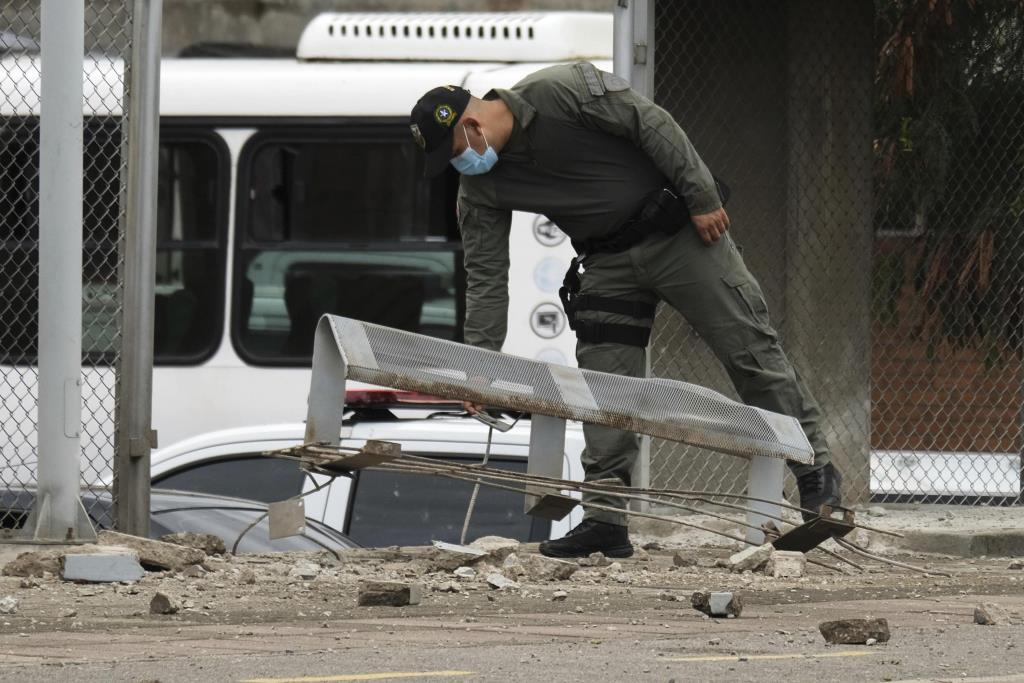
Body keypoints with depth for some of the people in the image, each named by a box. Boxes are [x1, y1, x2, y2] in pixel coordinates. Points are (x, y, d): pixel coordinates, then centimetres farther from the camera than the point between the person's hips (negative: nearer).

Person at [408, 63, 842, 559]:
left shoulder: (562, 90, -21)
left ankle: (815, 471, 7)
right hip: (608, 262, 5)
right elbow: (485, 276, -2)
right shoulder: (480, 190, -4)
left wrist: (702, 197, -18)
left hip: (680, 232, -5)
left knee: (749, 349, -2)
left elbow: (652, 124, -18)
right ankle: (604, 522, -5)